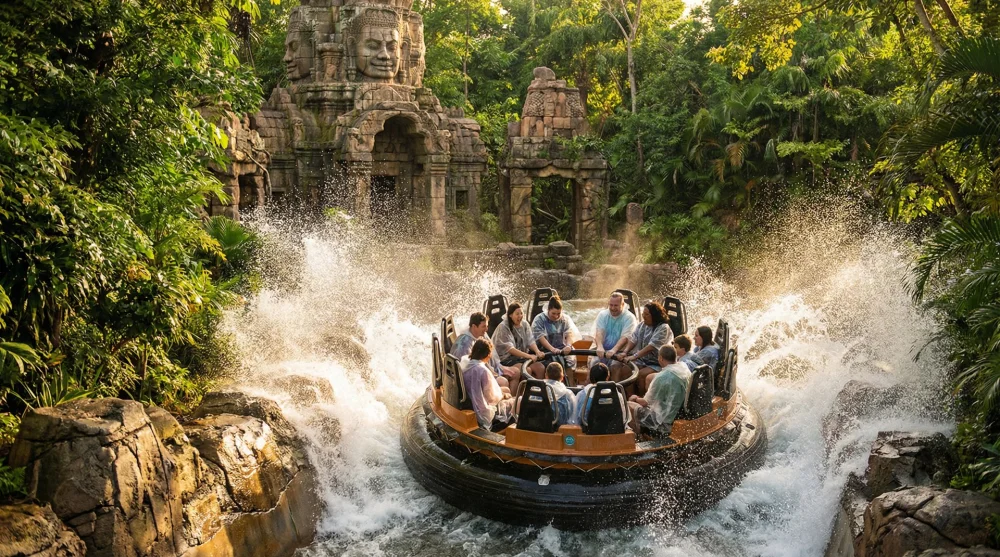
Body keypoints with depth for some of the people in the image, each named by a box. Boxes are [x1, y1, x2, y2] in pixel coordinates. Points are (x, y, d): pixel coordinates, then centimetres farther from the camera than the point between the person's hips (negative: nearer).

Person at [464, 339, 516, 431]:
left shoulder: (466, 367, -2)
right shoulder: (483, 370, -26)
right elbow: (492, 397, -18)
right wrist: (503, 395, 3)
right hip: (483, 414, -8)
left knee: (506, 390, 24)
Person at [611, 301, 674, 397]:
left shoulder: (663, 328, -11)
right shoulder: (642, 325, 13)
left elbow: (651, 347, -22)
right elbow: (633, 340, 3)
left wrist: (634, 356, -28)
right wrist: (624, 352, -15)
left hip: (657, 364, -6)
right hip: (641, 360, 6)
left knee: (641, 374, -31)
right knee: (624, 369, -19)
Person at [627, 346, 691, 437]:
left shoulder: (662, 377, -26)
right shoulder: (685, 367, -2)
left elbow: (645, 402, -13)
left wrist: (636, 398, 10)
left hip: (666, 423, -8)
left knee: (629, 406, 4)